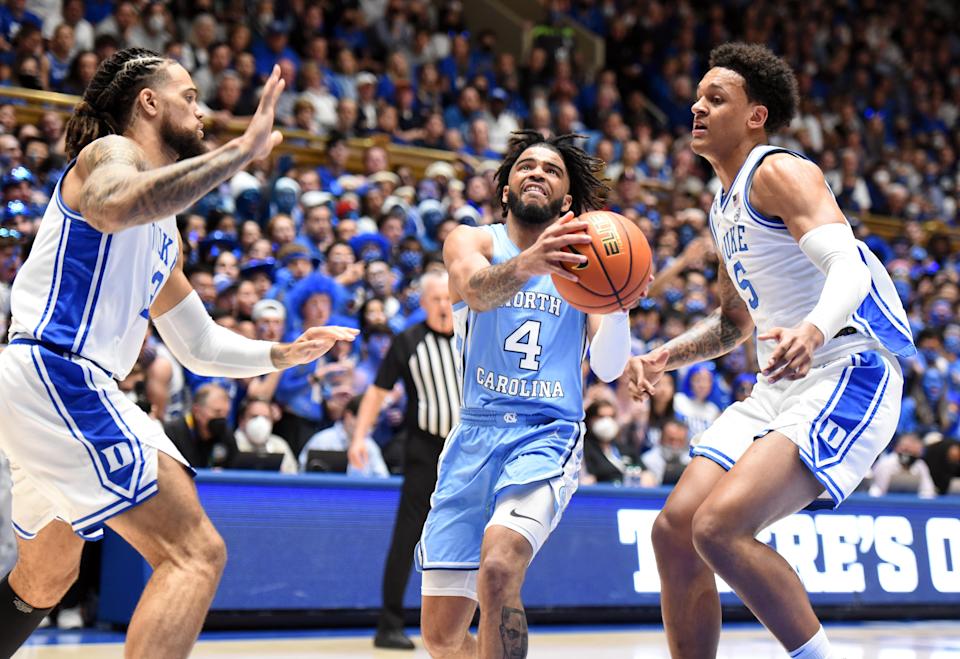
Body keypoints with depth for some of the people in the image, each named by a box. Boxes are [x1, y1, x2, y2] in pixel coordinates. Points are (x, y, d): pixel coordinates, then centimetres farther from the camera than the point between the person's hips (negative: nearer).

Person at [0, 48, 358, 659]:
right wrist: (242, 149, -28)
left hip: (67, 386, 11)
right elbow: (115, 205, -30)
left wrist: (284, 354, 16)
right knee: (196, 553, -18)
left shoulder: (164, 229, 25)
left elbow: (199, 345, 30)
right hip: (53, 372, -11)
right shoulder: (111, 152, -2)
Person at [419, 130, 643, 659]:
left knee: (498, 567, -30)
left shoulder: (586, 258, 9)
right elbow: (478, 291, -18)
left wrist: (620, 304, -22)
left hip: (548, 434, -1)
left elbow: (608, 368, -2)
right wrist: (525, 264, -40)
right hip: (475, 433, 2)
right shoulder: (472, 240, 7)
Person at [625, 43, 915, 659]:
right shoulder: (725, 207, 19)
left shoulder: (779, 172, -9)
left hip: (848, 376, -9)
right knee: (674, 530, 3)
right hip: (779, 388, 10)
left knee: (719, 526, -25)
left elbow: (849, 266, -26)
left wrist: (814, 333, -46)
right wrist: (665, 357, 15)